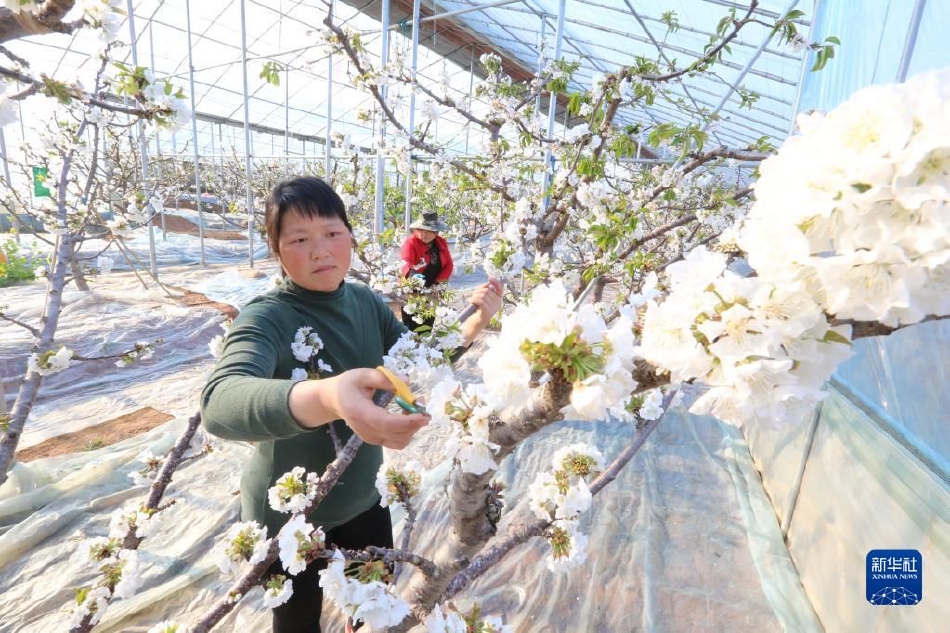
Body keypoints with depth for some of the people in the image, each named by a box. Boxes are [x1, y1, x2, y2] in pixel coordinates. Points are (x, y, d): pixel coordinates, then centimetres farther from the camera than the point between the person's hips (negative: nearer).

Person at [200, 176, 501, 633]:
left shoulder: (366, 302, -8)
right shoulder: (267, 317, -25)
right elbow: (220, 402, -43)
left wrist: (475, 323, -14)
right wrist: (328, 397, -63)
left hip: (363, 501, 5)